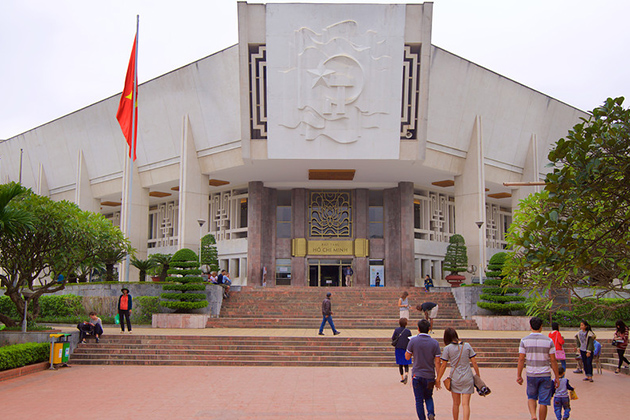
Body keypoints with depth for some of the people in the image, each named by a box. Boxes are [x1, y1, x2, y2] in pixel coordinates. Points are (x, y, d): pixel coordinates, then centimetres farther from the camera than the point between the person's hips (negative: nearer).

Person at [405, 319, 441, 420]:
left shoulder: (413, 341, -8)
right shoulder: (434, 343, -5)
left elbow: (407, 357, 0)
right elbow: (437, 362, -5)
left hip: (417, 375, -1)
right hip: (430, 376, 1)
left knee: (419, 400, 9)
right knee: (428, 397, 19)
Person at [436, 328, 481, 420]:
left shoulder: (447, 348, -5)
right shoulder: (467, 346, 0)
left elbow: (443, 366, -2)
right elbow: (474, 362, 2)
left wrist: (438, 379, 7)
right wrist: (478, 375, 13)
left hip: (455, 378, -1)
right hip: (468, 378, 1)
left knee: (456, 403, 15)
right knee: (465, 404, 0)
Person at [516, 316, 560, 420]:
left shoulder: (524, 340, -5)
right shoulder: (548, 341, -4)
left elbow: (521, 359, -5)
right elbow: (553, 360, -2)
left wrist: (519, 375, 3)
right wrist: (557, 377, 5)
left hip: (531, 375, 1)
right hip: (545, 375, -1)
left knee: (531, 397, 18)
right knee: (543, 402, 7)